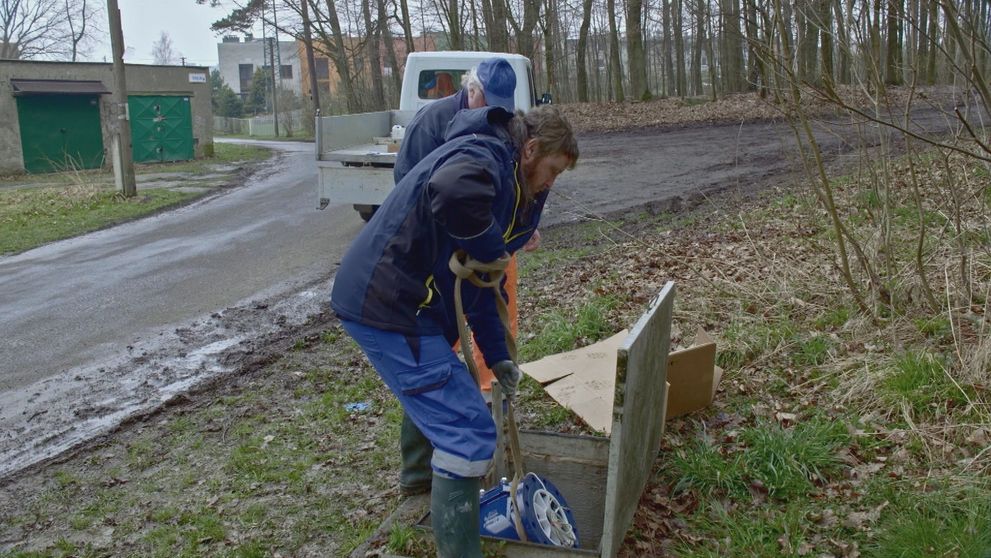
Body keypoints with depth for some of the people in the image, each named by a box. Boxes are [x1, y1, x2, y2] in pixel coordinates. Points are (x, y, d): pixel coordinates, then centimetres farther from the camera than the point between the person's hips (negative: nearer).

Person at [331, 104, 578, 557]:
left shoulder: (507, 182, 19)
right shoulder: (484, 154, -13)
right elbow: (453, 193, -40)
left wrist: (496, 354, 20)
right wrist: (488, 246, -22)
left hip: (386, 298, 11)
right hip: (389, 306, -11)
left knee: (431, 395, 32)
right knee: (468, 430, -9)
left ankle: (426, 487, 56)